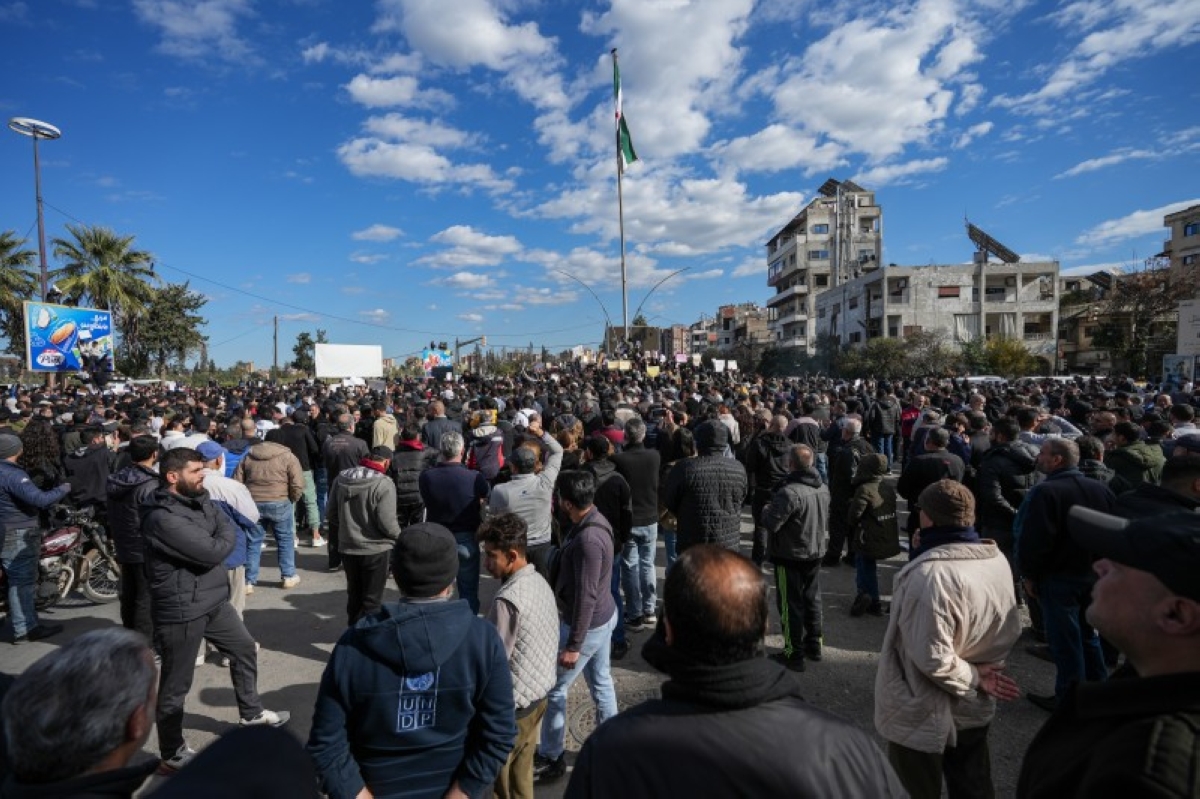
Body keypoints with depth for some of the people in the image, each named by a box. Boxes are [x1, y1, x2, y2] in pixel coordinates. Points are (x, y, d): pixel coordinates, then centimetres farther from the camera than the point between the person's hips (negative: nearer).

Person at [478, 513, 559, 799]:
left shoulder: (508, 600, -28)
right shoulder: (540, 582, -1)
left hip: (512, 705, -8)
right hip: (538, 693, 8)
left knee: (495, 775, 12)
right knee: (522, 770, 24)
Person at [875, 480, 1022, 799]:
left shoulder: (930, 575, -31)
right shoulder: (997, 560, -5)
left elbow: (933, 659, -29)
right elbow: (1009, 631, 8)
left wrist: (974, 677, -13)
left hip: (924, 717, -7)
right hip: (974, 710, 7)